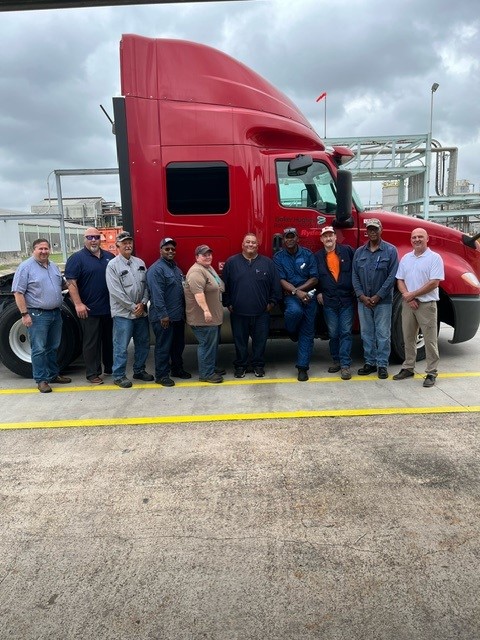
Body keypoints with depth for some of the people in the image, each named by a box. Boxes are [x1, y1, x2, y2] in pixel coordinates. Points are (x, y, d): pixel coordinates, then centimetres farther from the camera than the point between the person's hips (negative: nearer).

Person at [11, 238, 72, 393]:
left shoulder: (54, 266, 13)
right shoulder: (26, 267, -8)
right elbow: (18, 293, -11)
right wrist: (24, 314, -17)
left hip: (56, 313, 7)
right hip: (37, 315, -7)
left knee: (53, 348, 15)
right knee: (39, 349, -3)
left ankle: (53, 374, 26)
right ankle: (41, 380, 4)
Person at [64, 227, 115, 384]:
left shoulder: (109, 257, 11)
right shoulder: (77, 258, -5)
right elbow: (71, 282, -12)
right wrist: (78, 304, -19)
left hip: (110, 308, 5)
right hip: (89, 309, -5)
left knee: (109, 339, 15)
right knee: (91, 342, 1)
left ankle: (110, 367, 28)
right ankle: (93, 373, 10)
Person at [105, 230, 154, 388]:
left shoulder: (140, 263, 9)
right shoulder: (113, 265, -7)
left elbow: (146, 285, 7)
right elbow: (115, 291, -13)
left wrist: (143, 303, -8)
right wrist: (133, 307, -14)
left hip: (141, 312, 6)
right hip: (123, 313, -6)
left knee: (143, 343, 14)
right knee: (121, 346, -1)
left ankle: (139, 370, 29)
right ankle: (119, 376, 10)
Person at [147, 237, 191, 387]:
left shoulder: (175, 268, 15)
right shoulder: (156, 269, -14)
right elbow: (157, 294, -21)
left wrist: (183, 311, 17)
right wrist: (163, 315, -23)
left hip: (178, 316, 9)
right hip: (164, 317, -9)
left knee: (178, 345, 18)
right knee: (163, 347, -1)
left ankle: (177, 369, 32)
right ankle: (161, 375, 8)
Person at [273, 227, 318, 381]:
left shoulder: (307, 254, 4)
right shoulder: (278, 257, 3)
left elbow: (314, 278, 0)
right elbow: (281, 280, -6)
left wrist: (298, 289, -11)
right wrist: (296, 292, -20)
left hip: (308, 296, 2)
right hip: (290, 296, -1)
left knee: (307, 333, -2)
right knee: (295, 311, -37)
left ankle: (302, 367, 5)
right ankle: (291, 331, -1)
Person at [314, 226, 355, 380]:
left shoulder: (347, 251, 3)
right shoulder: (318, 257, 7)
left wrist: (356, 288, 5)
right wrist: (318, 292, 4)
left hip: (347, 300, -1)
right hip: (328, 301, 2)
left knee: (346, 332, -2)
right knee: (333, 333, 8)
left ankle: (345, 365, 1)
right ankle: (336, 361, 23)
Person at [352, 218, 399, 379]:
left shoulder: (390, 250, -3)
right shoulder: (359, 252, 8)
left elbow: (392, 276, -9)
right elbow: (355, 276, 5)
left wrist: (378, 296, -13)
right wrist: (361, 296, -7)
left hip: (383, 301, -4)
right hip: (363, 300, 4)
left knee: (383, 334, 2)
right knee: (366, 333, 10)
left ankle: (382, 364, 10)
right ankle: (369, 362, 20)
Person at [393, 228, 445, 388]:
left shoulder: (434, 258, -6)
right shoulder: (406, 258, 11)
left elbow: (434, 283, -14)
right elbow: (400, 280, 9)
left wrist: (413, 294, -13)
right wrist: (407, 296, -9)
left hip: (426, 304, -5)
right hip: (408, 304, 5)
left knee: (430, 340, 0)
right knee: (408, 338, 12)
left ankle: (431, 373, 8)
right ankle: (408, 368, 24)